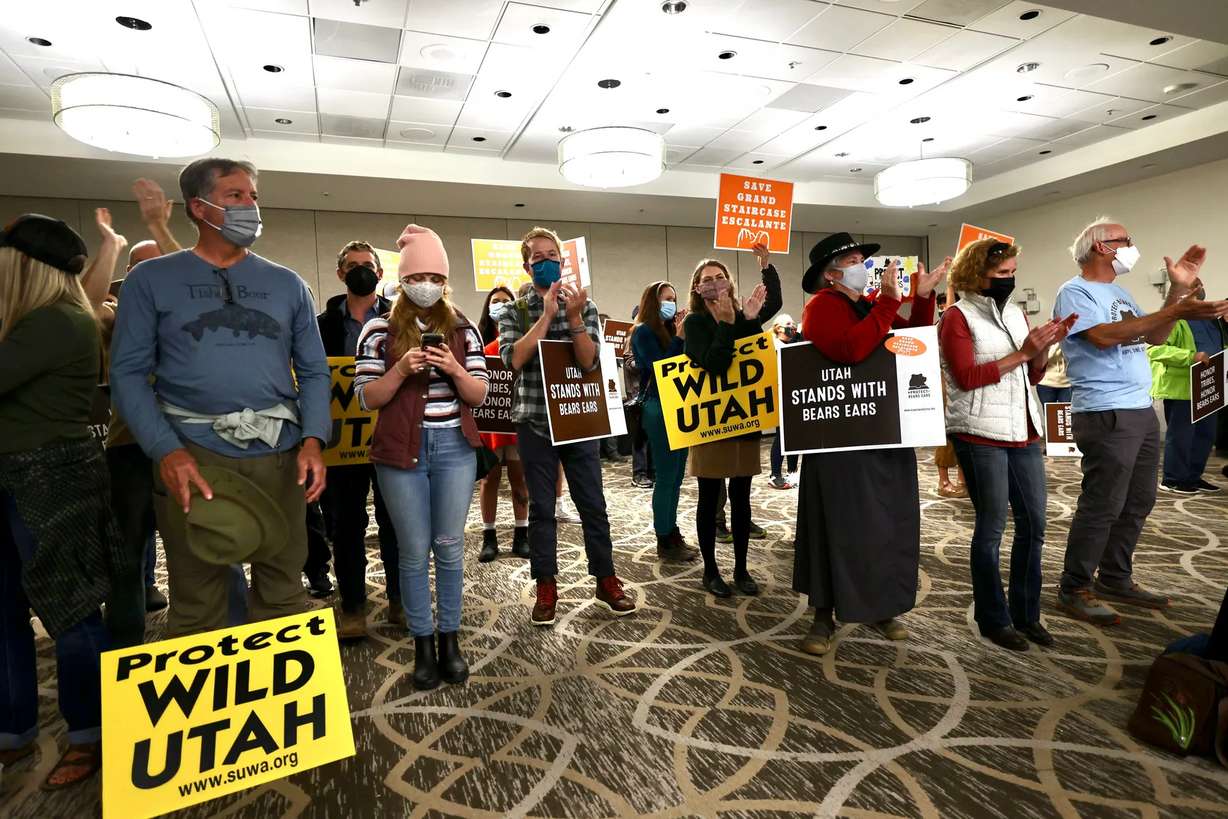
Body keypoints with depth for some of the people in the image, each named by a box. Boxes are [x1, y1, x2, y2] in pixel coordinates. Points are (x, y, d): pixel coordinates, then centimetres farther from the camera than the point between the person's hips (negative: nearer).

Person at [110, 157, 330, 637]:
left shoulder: (288, 284, 11)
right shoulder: (151, 279, 5)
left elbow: (313, 371, 8)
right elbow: (128, 373, 0)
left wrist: (312, 440, -7)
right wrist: (167, 451, -14)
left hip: (281, 454, 2)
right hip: (193, 455, -2)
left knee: (283, 594, 11)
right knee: (196, 605, 9)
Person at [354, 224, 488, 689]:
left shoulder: (462, 329, 6)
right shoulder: (380, 330, 1)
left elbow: (479, 394, 3)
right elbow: (366, 398, -2)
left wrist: (455, 370, -15)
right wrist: (401, 370, -17)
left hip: (454, 447, 2)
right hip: (401, 449, -1)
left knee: (450, 547, 8)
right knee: (414, 551, 6)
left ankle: (450, 639, 22)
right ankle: (422, 644, 20)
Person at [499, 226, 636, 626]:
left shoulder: (583, 305, 4)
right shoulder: (514, 311, 2)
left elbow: (590, 361, -7)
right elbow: (514, 359, -15)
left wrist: (573, 316, -20)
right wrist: (547, 314, -16)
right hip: (534, 421, 0)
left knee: (592, 504, 7)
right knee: (541, 508, 7)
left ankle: (606, 580, 22)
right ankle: (546, 587, 20)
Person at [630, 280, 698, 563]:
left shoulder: (669, 329, 15)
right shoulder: (643, 331, -6)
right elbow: (659, 367, -17)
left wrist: (683, 334, 2)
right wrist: (679, 337, -15)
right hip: (659, 409, -8)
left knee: (676, 475, 11)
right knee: (666, 475, -4)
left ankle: (672, 533, 20)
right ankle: (664, 542, 5)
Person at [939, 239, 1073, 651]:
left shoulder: (1015, 312, 15)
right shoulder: (958, 317, -5)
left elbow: (1033, 376, 17)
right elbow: (966, 377, -15)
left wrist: (1045, 347, -1)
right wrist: (1021, 354, -16)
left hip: (1024, 432, 7)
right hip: (980, 435, -7)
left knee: (1034, 524, 10)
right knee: (992, 527, -1)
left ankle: (1026, 613, 24)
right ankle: (993, 619, 13)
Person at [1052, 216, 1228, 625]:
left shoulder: (1118, 291, 19)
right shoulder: (1075, 291, -9)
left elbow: (1154, 337, 17)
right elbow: (1103, 336, -23)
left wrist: (1178, 290, 9)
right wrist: (1174, 312, -24)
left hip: (1142, 411, 10)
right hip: (1106, 415, -9)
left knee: (1137, 502, 14)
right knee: (1101, 507, -6)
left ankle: (1115, 579, 26)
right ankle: (1075, 590, 4)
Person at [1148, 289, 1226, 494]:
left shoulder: (1210, 316, 16)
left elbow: (1218, 345, 31)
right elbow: (1155, 348, -24)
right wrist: (1191, 356, -29)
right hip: (1181, 388, -9)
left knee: (1206, 434, 14)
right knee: (1180, 435, -2)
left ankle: (1193, 476, 25)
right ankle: (1173, 479, 9)